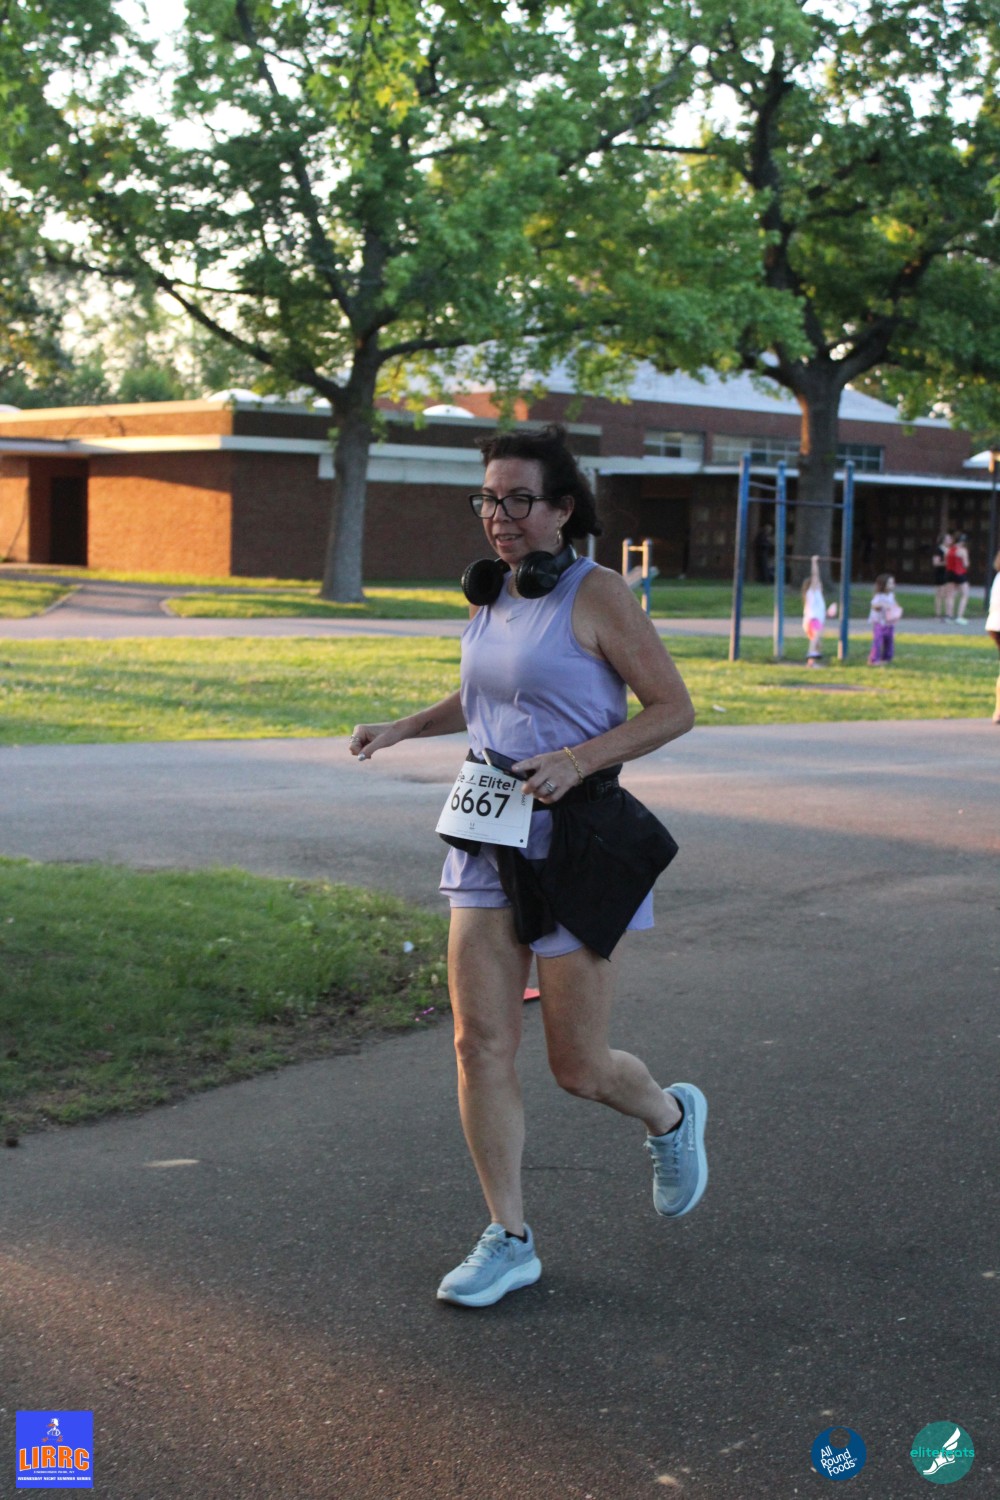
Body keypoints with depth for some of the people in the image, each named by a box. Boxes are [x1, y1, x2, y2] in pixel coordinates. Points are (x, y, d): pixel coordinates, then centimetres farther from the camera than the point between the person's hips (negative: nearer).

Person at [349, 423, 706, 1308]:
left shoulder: (596, 594, -11)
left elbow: (674, 708, -12)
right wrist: (402, 729, 15)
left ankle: (671, 1118, 36)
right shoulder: (491, 596, 10)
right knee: (480, 1044, 0)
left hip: (575, 842, -6)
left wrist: (577, 760, -23)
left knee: (578, 1067, 2)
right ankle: (509, 1241, 12)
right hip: (489, 841, 6)